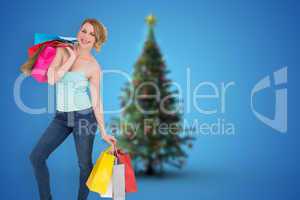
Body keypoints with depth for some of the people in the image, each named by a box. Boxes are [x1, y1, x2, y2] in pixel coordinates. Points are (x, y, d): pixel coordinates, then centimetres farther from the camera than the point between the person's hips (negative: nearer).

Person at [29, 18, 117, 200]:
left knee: (85, 164, 4)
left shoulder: (94, 66, -8)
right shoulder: (63, 50, 0)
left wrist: (103, 132, -7)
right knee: (36, 157, 2)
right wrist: (73, 57, -12)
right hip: (61, 116, 4)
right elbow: (51, 79, -14)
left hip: (84, 116, -4)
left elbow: (96, 101, -5)